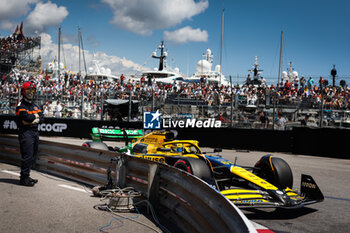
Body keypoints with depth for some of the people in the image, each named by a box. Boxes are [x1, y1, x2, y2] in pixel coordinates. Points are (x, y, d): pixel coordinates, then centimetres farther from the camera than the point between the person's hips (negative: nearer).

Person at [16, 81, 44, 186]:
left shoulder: (35, 106, 19)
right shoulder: (21, 106, -4)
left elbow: (41, 118, 7)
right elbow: (27, 117, -20)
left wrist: (33, 120, -11)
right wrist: (36, 115, -2)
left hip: (35, 132, 8)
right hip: (26, 133, -8)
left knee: (33, 157, 11)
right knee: (27, 156, -10)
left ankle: (26, 176, 21)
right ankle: (23, 179, -4)